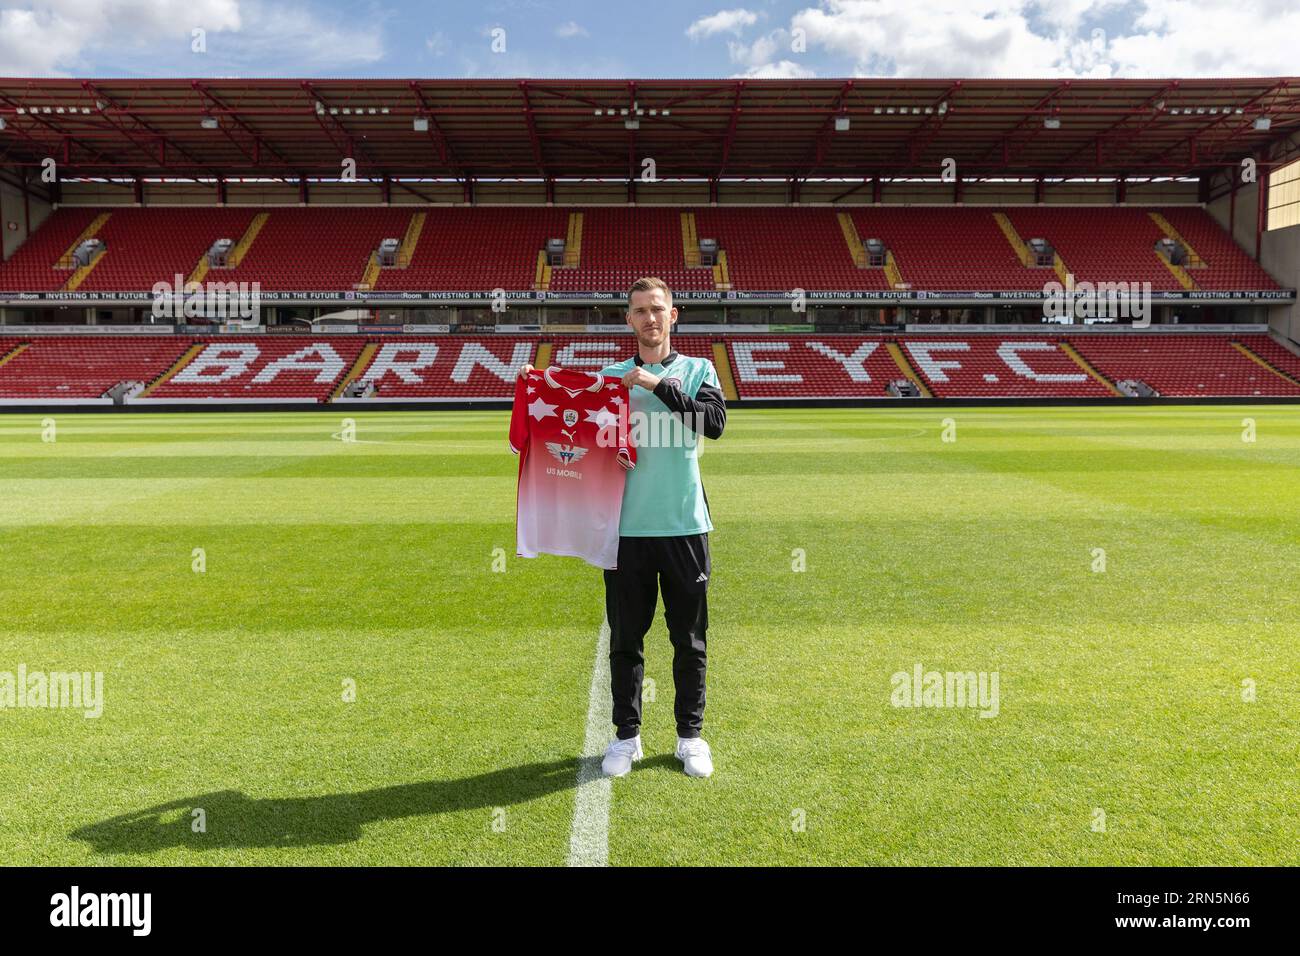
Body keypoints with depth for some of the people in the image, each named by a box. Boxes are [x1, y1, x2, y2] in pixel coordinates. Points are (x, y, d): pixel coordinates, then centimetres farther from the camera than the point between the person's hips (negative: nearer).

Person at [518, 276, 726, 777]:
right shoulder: (611, 376, 10)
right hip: (627, 527, 1)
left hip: (685, 526, -1)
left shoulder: (698, 370, 6)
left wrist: (659, 385, -17)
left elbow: (715, 421, -12)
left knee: (689, 638, 8)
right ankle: (626, 735, 23)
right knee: (625, 638, 8)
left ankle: (690, 736, 23)